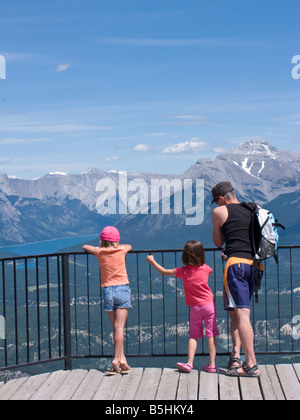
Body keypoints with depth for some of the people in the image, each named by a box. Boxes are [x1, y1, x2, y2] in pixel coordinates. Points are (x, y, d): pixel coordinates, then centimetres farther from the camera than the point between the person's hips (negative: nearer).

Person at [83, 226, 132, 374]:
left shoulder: (99, 252, 4)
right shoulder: (121, 250, 4)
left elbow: (84, 247, 22)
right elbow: (130, 246, 28)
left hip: (108, 291, 1)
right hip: (122, 289, -1)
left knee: (116, 327, 9)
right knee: (119, 327, -5)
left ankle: (122, 359, 5)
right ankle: (117, 359, -12)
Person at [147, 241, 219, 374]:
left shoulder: (183, 271, -4)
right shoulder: (205, 268, 1)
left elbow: (164, 272, 7)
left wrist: (152, 261, 19)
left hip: (195, 307, 0)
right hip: (209, 304, 0)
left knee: (193, 335, 8)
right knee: (211, 334, 2)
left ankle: (189, 364, 1)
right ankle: (212, 365, -1)